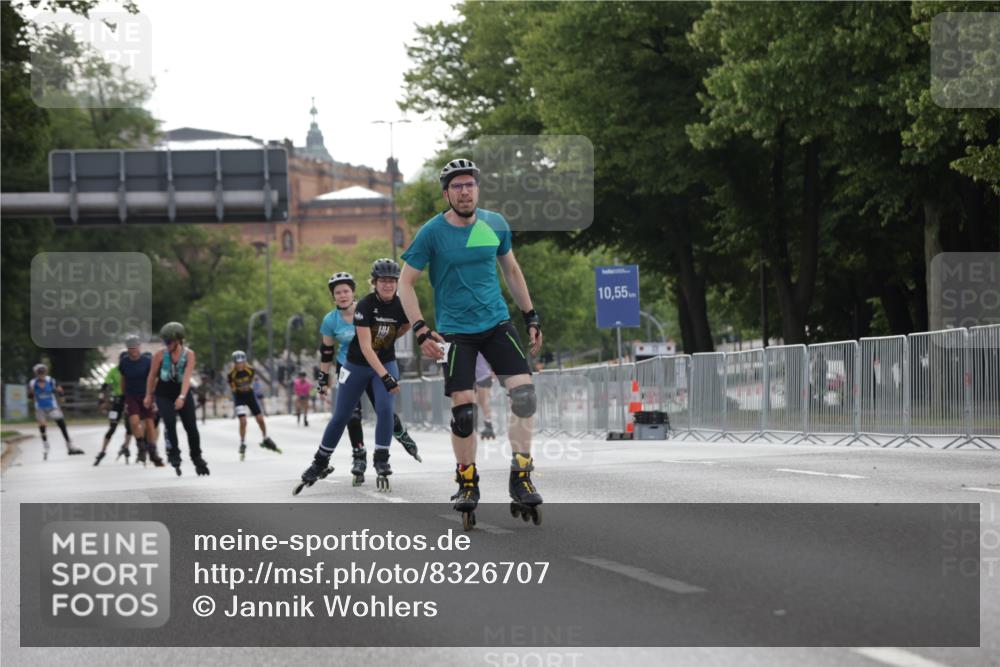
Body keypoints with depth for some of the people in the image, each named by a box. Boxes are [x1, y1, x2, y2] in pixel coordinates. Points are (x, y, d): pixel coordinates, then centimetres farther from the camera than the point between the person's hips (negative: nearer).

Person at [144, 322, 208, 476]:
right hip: (164, 395, -1)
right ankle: (174, 454, -11)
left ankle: (197, 458, 17)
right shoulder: (160, 355, -10)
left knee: (191, 427, -2)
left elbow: (187, 377, -22)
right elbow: (152, 376, 2)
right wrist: (148, 396, 9)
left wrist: (182, 397, -34)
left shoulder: (189, 355, -11)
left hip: (183, 394, 1)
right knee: (170, 422, -23)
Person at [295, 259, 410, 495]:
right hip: (357, 364, -2)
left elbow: (404, 327, 13)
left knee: (385, 410, -17)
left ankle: (381, 461, -2)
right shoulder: (365, 306, -24)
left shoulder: (402, 307, -12)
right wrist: (385, 377, -33)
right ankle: (320, 463, 20)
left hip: (386, 363, 2)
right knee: (341, 416, 5)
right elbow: (365, 347, -27)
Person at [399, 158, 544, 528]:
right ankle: (467, 483, 12)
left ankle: (521, 479, -6)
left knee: (523, 391, -14)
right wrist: (420, 330, -13)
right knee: (463, 408, -8)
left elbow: (511, 271, 17)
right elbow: (405, 283, -3)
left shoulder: (496, 225, 3)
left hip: (497, 322, 3)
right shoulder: (432, 232, -8)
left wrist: (530, 317, 15)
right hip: (456, 331, -3)